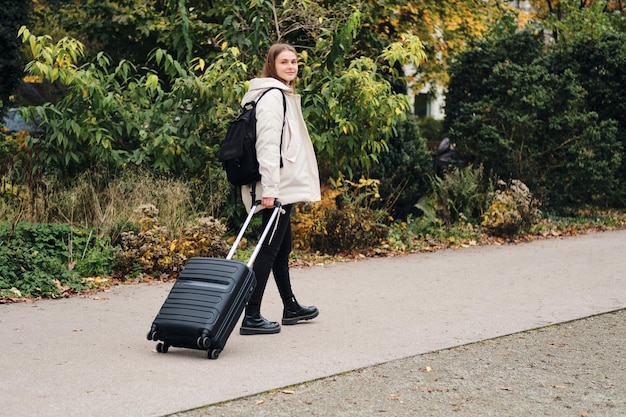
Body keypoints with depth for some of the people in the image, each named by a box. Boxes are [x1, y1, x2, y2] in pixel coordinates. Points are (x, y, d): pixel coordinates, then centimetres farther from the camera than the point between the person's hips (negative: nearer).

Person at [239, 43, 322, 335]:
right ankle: (251, 317, -8)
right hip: (278, 187, -11)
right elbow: (267, 144, -21)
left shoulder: (284, 95, 20)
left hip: (283, 186, 11)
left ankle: (290, 308, 30)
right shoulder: (272, 95, -13)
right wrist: (269, 188, -25)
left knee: (282, 247, 18)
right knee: (269, 248, -9)